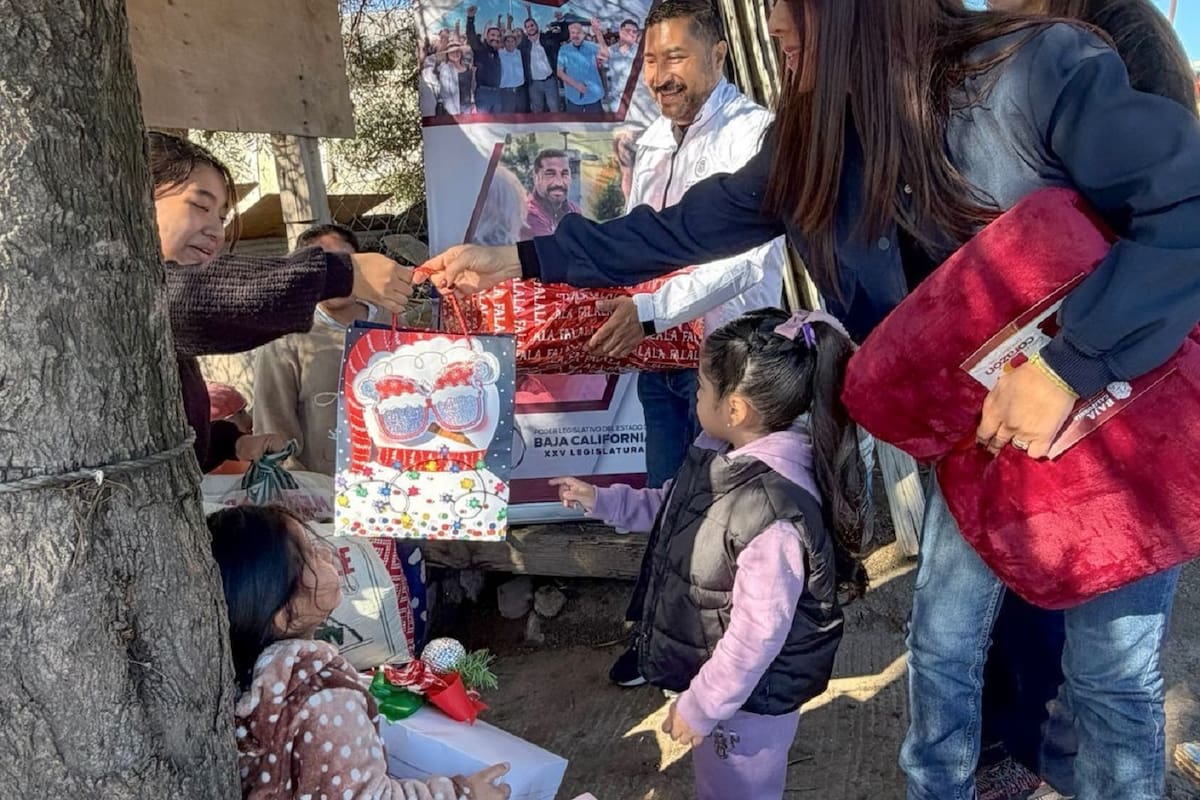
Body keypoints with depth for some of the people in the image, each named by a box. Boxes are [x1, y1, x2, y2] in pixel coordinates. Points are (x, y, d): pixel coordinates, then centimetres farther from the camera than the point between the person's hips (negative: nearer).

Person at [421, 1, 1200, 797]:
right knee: (942, 642, 14)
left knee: (1110, 668, 8)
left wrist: (1069, 365, -32)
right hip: (981, 427, 5)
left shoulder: (1040, 69, -23)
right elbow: (689, 226, 1)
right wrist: (519, 260, 1)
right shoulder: (816, 139, -4)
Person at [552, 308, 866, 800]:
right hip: (718, 677, 8)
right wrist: (601, 501, 11)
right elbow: (676, 510, 13)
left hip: (747, 697, -8)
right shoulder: (728, 457, -7)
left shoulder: (773, 515, -37)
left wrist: (699, 705, -19)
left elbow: (757, 635, -30)